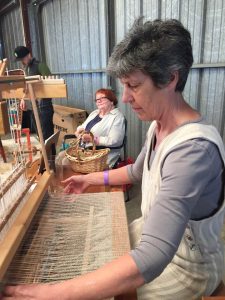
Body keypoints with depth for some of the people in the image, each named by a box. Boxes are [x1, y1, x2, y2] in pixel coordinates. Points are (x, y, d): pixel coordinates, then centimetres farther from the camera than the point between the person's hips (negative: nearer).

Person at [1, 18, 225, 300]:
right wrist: (91, 178, 13)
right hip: (155, 231, 7)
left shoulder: (194, 149, -36)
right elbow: (138, 170, 12)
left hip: (186, 265, -6)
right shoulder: (158, 126, -7)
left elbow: (151, 259, -41)